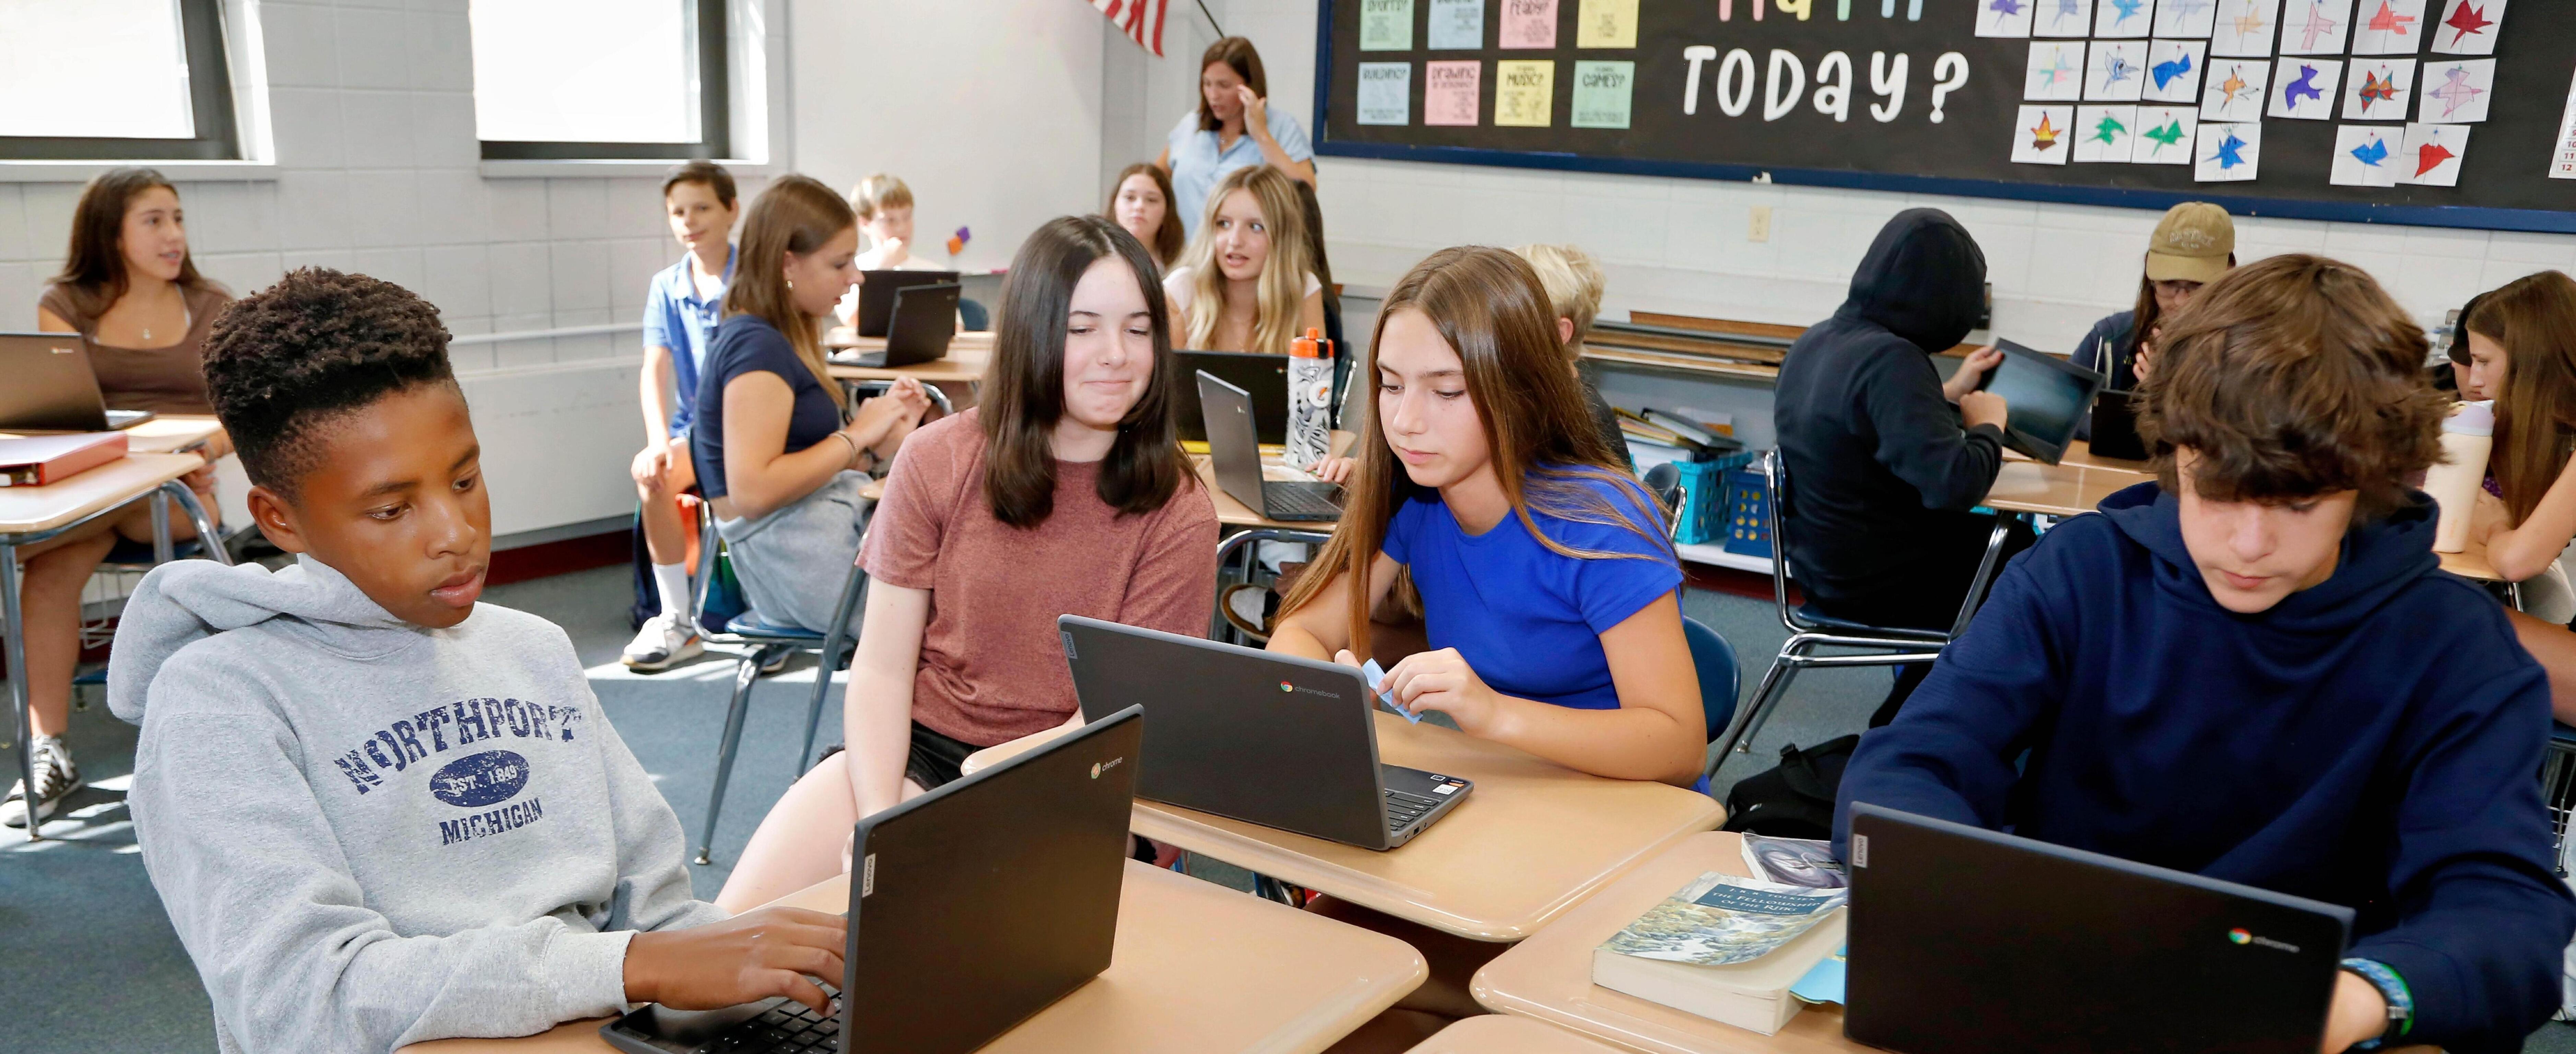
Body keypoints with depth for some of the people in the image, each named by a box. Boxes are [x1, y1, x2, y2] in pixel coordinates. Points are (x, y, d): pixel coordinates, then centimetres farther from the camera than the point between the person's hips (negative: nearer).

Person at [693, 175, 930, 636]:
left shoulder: (780, 340, 17)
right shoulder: (756, 346, -13)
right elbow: (752, 491, -23)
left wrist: (883, 438, 0)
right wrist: (856, 436, -14)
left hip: (838, 525, 10)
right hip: (800, 558, -10)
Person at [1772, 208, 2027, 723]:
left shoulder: (1815, 342, 2)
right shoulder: (1891, 360, -27)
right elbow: (1954, 485, -33)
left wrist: (1951, 393, 19)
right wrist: (1988, 424, -14)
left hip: (1824, 564, 9)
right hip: (1880, 583, -9)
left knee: (2012, 536, 27)